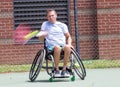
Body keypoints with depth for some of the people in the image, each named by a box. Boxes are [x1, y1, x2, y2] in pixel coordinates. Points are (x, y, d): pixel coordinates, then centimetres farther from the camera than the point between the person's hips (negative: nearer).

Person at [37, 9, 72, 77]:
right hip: (51, 46, -2)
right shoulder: (45, 24, 14)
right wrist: (43, 35, -15)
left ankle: (64, 69, -25)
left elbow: (68, 37, 22)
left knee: (67, 48, -36)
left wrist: (69, 44, 1)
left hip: (63, 45, 2)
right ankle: (56, 69, -27)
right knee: (57, 47, -39)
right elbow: (40, 38, 9)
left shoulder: (62, 25, 17)